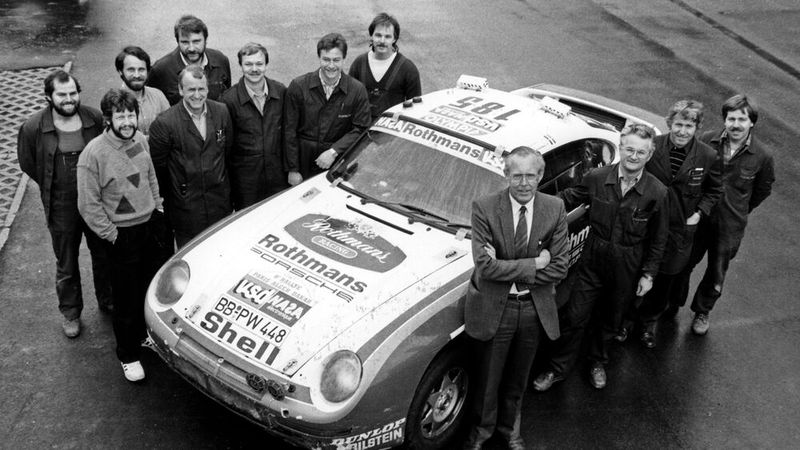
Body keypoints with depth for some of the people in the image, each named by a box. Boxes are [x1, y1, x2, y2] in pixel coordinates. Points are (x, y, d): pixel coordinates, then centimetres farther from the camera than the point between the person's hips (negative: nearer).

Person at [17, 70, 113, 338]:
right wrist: (53, 186, 4)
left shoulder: (95, 119, -9)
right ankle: (70, 313, 33)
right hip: (62, 208, -1)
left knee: (104, 255, 19)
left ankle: (107, 301, 42)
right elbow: (27, 164, 3)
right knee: (66, 265, 13)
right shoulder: (33, 128, -12)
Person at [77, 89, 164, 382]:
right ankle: (128, 355, 22)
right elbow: (88, 205, -15)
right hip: (123, 235, -6)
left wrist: (157, 208, 11)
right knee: (127, 298, 5)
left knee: (152, 288, 18)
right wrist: (111, 235, -13)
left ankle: (145, 334, 41)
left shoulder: (141, 140, -1)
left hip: (151, 225, 6)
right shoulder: (93, 154, -19)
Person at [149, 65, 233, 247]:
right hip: (185, 206, -3)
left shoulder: (221, 112, -4)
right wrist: (162, 197, 3)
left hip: (220, 200, 3)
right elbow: (157, 166, -6)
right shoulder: (165, 123, -17)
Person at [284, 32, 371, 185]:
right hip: (303, 163, 0)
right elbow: (289, 131, -3)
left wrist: (334, 151, -16)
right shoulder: (298, 86, -5)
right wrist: (292, 169, -5)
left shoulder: (357, 90, -3)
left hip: (339, 167, 0)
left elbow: (360, 129, -4)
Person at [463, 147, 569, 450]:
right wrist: (534, 264, -21)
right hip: (493, 307, -2)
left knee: (518, 377, 23)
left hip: (535, 307, 3)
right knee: (489, 376, 17)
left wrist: (507, 270, -19)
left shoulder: (555, 209, -8)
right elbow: (485, 266, -23)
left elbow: (559, 268, -11)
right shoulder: (484, 208, -17)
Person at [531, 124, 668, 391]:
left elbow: (657, 239, -4)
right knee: (575, 317, 6)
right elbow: (568, 199, 5)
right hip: (592, 262, 0)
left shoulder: (657, 193, -13)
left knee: (609, 320, 19)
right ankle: (558, 368, 26)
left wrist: (648, 274, -2)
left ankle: (597, 362, 46)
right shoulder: (597, 178, -12)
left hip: (627, 269, 0)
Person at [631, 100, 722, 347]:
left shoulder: (708, 157, -11)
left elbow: (715, 189, 7)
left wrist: (699, 213, -3)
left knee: (664, 279, 15)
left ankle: (648, 322, 38)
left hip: (679, 229, 1)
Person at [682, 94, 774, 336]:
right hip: (697, 217, 1)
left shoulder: (763, 156, -15)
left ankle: (702, 311, 40)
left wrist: (739, 212, 9)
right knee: (685, 263, 17)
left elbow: (763, 189, 4)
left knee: (717, 273, 16)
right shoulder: (707, 141, -14)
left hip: (730, 226, 0)